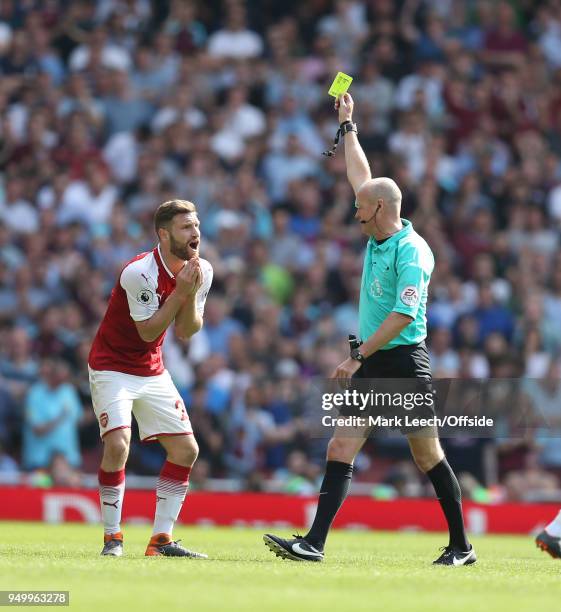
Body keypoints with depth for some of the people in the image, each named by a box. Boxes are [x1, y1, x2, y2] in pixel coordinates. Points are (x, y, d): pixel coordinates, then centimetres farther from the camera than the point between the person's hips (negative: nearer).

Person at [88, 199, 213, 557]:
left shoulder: (202, 270, -4)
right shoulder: (139, 272, -24)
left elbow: (186, 332, -2)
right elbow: (148, 331, -22)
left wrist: (192, 293, -19)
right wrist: (180, 291, -28)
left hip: (152, 372, 7)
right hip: (112, 368, -7)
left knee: (186, 449, -1)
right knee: (117, 445, -23)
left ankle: (161, 540, 5)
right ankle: (112, 537, -9)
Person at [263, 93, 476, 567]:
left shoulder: (412, 251, -15)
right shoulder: (378, 237, 11)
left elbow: (403, 315, -22)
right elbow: (361, 177, 25)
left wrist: (358, 356, -23)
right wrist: (348, 126, 30)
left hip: (405, 364, -8)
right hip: (370, 366, 8)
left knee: (428, 456, 0)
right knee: (340, 449, -3)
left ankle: (460, 546, 12)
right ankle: (314, 543, -9)